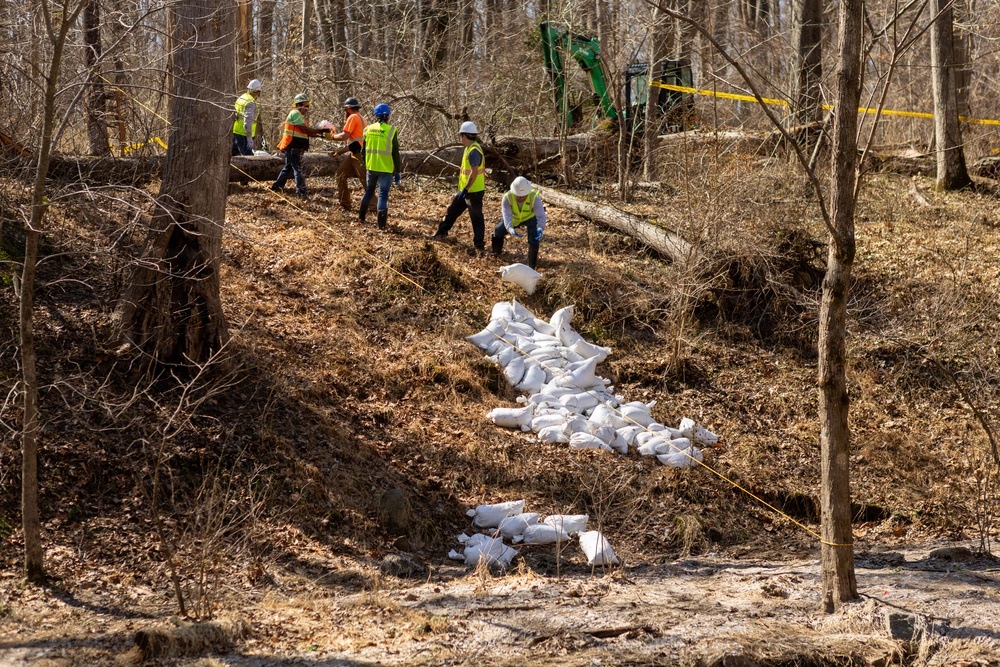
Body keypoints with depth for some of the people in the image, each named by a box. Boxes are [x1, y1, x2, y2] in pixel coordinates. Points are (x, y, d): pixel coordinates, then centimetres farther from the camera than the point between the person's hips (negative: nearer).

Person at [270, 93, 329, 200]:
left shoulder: (300, 115, 20)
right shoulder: (295, 114, -13)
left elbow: (306, 133, 14)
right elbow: (305, 129, -20)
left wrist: (319, 134, 3)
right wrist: (319, 130, -15)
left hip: (295, 148, 10)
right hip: (292, 147, -10)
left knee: (288, 167, 17)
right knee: (298, 168, -9)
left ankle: (277, 187, 24)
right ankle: (302, 192, -9)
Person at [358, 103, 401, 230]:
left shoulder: (368, 129, 0)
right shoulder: (391, 131, -10)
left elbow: (363, 150, 8)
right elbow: (395, 153, -8)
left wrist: (364, 164, 23)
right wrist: (397, 172, -1)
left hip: (371, 167, 4)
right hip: (386, 168, -4)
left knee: (369, 191, 23)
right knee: (383, 194, 4)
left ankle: (361, 217, 28)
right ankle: (380, 223, 0)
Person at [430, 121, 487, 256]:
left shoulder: (474, 151, -21)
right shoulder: (470, 148, 12)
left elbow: (474, 172, -27)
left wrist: (465, 190, -27)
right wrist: (463, 190, 26)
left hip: (474, 191, -11)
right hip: (467, 190, 11)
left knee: (476, 219, -4)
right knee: (452, 210, 21)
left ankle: (479, 246, 0)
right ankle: (441, 233, 35)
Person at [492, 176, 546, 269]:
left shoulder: (534, 197, -38)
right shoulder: (507, 198, -35)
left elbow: (541, 216, -42)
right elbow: (507, 216, -42)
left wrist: (540, 229, -62)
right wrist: (511, 230, -61)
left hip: (530, 217, -2)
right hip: (514, 218, 2)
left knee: (534, 237, -24)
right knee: (498, 232, 7)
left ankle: (532, 265, -6)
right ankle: (496, 252, 41)